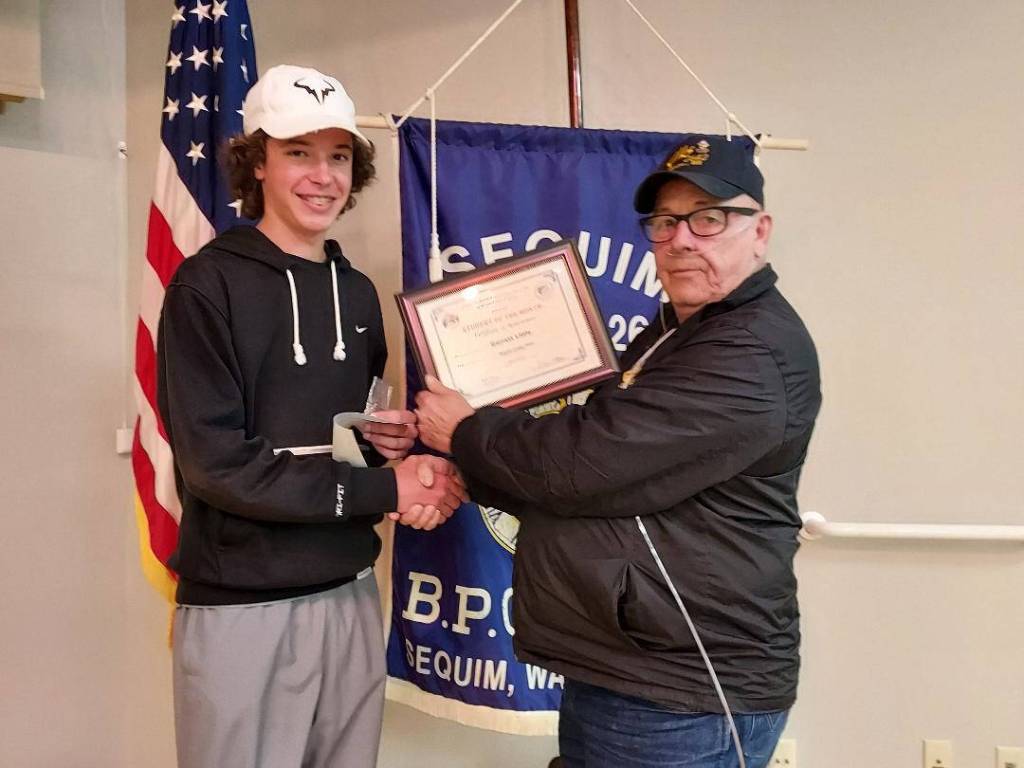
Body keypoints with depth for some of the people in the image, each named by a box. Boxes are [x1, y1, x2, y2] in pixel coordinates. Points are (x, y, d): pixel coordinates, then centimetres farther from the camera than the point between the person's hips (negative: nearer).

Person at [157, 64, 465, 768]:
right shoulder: (208, 285, -9)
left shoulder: (358, 292, 9)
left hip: (350, 594, 6)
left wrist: (398, 443, -6)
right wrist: (385, 489, -16)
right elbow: (216, 462, -16)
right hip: (243, 606, -5)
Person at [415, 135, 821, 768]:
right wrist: (469, 473, -2)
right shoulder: (670, 336, 14)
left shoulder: (754, 356, -20)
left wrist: (465, 433, -9)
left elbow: (585, 461, -25)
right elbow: (584, 475, 14)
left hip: (681, 704, -9)